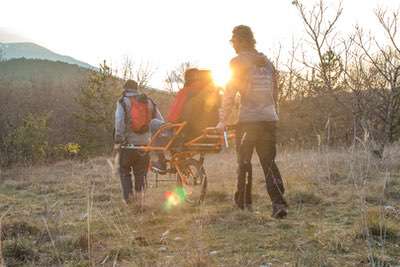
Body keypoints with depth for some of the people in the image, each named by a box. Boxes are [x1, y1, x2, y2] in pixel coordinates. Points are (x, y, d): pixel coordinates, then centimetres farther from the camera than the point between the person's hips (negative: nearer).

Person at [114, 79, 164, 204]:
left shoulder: (123, 102, -3)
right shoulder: (149, 102, 8)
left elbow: (119, 123, -13)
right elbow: (161, 122, 4)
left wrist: (117, 141, -10)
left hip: (128, 143, -3)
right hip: (144, 143, 3)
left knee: (124, 170, 14)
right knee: (140, 172, 14)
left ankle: (128, 195, 5)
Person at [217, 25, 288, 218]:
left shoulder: (238, 62, -3)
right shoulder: (266, 61, 16)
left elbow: (230, 93, -7)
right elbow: (275, 91, 18)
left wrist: (223, 121, -4)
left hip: (248, 119, -5)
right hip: (270, 119, 5)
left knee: (244, 162, 9)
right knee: (269, 162, 6)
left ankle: (244, 202, 18)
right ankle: (279, 203, -7)